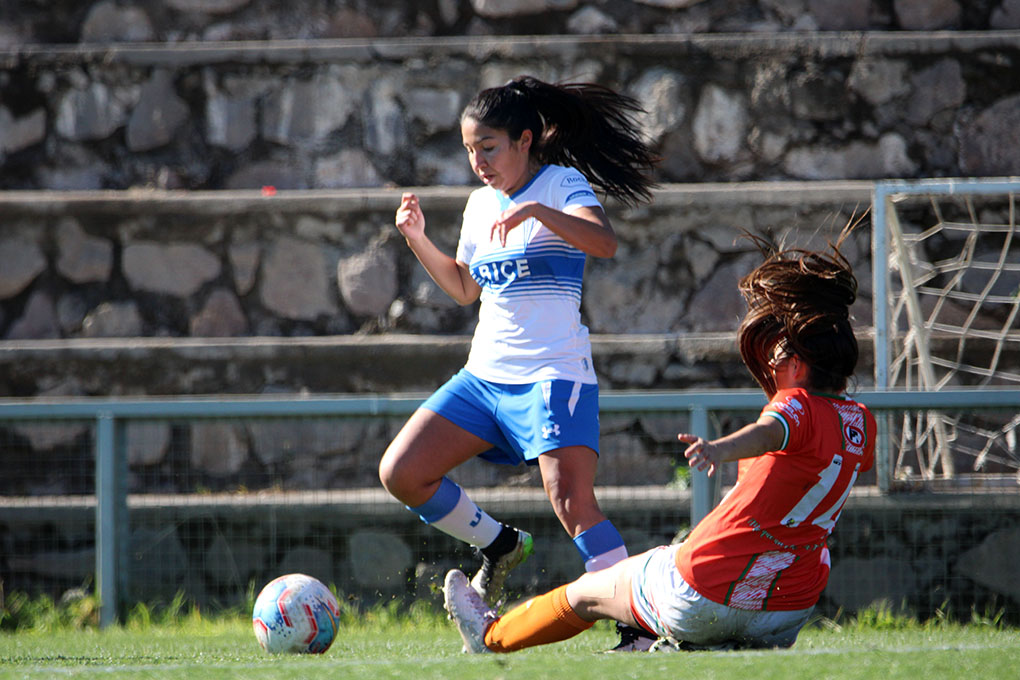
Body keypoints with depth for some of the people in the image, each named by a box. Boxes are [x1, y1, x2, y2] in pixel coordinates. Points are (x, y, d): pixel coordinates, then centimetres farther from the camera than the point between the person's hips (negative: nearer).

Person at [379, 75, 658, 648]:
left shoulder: (563, 185, -6)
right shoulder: (480, 203, 14)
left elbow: (605, 243, -25)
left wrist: (536, 212, -38)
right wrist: (418, 240, 12)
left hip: (554, 374, -7)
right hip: (484, 374, 7)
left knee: (574, 503, -23)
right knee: (401, 473, -1)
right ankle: (499, 545, 18)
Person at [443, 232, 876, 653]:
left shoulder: (800, 408, -19)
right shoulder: (861, 425, 3)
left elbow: (768, 431, -45)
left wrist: (720, 447, -63)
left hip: (703, 599, -6)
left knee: (588, 592, 22)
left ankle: (493, 637, 42)